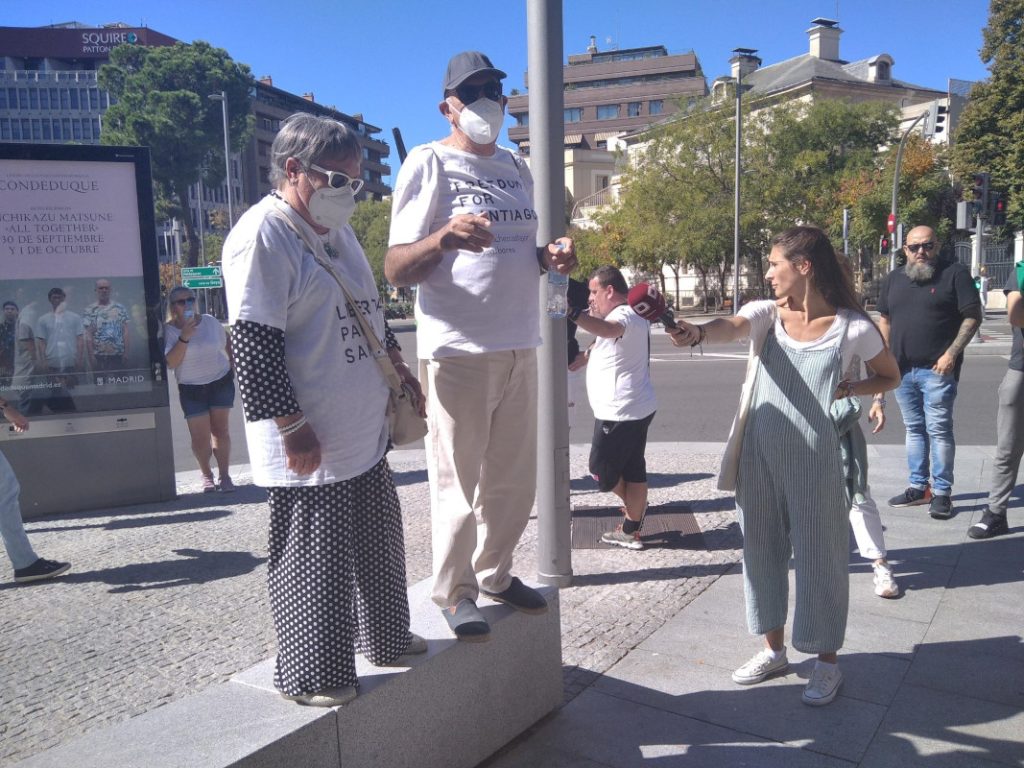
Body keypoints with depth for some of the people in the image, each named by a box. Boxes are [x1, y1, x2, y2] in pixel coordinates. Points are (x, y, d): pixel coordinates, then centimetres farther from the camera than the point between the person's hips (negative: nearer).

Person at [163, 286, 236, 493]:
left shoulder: (210, 321, -1)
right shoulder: (169, 330, -8)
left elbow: (227, 343, 16)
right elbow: (170, 363, -20)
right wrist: (184, 337, -27)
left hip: (221, 382, 1)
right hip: (191, 389, -1)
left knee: (220, 431, 2)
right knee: (200, 437, -3)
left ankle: (224, 475, 10)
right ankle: (206, 475, 19)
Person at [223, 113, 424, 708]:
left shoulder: (337, 231, 14)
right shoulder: (264, 235, -15)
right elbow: (254, 344, -20)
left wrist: (396, 370, 19)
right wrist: (292, 427, -20)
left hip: (365, 432, 10)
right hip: (311, 447, -9)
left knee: (378, 542, 21)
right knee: (314, 558, 3)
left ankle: (385, 636, 41)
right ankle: (310, 676, 22)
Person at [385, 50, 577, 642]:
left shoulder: (517, 168, 16)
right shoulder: (429, 163, -4)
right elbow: (395, 270, -10)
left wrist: (553, 257, 3)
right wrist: (444, 237, -30)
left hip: (521, 347, 7)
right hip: (458, 349, -7)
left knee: (514, 479, 15)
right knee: (458, 482, 1)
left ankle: (495, 573, 33)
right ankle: (455, 591, 19)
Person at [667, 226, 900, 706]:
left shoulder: (852, 328, -7)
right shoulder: (767, 314, -1)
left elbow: (890, 376, 8)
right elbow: (732, 326, -24)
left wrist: (846, 390, -11)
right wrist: (698, 333, -46)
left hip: (814, 461, -3)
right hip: (757, 457, 4)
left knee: (818, 556, 6)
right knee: (761, 550, 14)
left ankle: (826, 661, 27)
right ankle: (774, 649, 34)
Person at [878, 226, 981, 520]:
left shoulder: (955, 274, -4)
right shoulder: (893, 279, 12)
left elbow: (972, 317, -6)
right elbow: (885, 320, 18)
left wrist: (952, 353, -14)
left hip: (937, 369, -5)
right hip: (902, 369, 5)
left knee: (938, 430, -3)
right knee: (914, 429, 12)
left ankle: (941, 492, 5)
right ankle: (918, 486, 22)